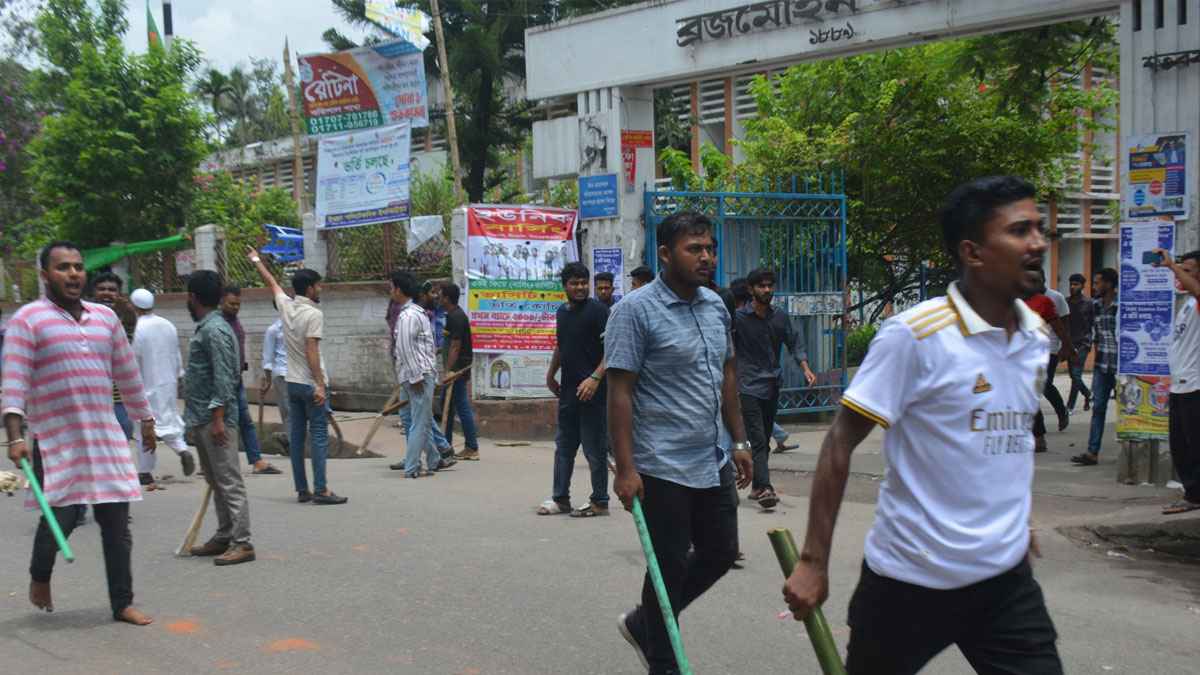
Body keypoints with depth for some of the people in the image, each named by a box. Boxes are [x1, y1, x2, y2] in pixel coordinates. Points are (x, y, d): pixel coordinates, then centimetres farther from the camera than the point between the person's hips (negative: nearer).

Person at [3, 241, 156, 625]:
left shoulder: (105, 317, 12)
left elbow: (127, 374, 20)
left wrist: (146, 421, 23)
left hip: (106, 438, 5)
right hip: (55, 441, -4)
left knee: (116, 522, 4)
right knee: (62, 516, -6)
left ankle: (122, 604, 14)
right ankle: (40, 576, 26)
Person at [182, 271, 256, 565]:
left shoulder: (215, 330, -15)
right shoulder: (204, 328, 16)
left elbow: (223, 378, -21)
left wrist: (218, 418, -24)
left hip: (214, 418, -10)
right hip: (201, 419, 10)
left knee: (229, 482, -8)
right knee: (215, 482, 15)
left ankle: (242, 543, -7)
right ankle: (223, 538, 22)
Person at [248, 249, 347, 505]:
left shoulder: (286, 306, 5)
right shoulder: (314, 314, -14)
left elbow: (271, 283, 24)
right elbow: (311, 351, -21)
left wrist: (257, 261, 41)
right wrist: (320, 385, -22)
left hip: (292, 383, 7)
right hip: (310, 384, -7)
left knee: (296, 436, 8)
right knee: (319, 436, -5)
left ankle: (302, 490, 11)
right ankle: (320, 490, -8)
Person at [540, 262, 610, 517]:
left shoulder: (597, 310, -9)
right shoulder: (562, 312, 13)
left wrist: (595, 378, -23)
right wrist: (550, 375, 27)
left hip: (592, 391, -8)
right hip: (568, 390, 8)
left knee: (595, 449, -1)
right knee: (564, 446, 13)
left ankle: (599, 502, 9)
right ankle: (560, 499, 21)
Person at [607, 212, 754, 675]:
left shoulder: (716, 305, 9)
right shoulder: (635, 311, -13)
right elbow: (619, 391, -16)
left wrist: (738, 441, 15)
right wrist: (625, 468, -20)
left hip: (714, 462, 8)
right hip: (663, 467, -8)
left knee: (721, 554, 15)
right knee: (671, 567, 3)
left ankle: (643, 624, 34)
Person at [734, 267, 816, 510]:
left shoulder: (780, 317, 8)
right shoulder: (738, 317, -6)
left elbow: (794, 343, 10)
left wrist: (806, 369, -3)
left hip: (772, 387, 5)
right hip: (748, 387, -5)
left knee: (765, 441, 12)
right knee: (758, 440, -13)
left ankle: (757, 488, 21)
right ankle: (765, 489, -19)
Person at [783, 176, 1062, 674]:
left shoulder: (1037, 337, 4)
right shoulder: (915, 335, -16)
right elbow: (840, 443, -14)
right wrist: (813, 561, -16)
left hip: (1007, 576, 5)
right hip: (913, 576, -5)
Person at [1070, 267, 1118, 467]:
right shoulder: (1096, 305, 8)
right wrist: (1097, 351, 13)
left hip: (1119, 365, -6)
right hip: (1101, 365, 6)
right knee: (1098, 407, 3)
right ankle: (1092, 452, 2)